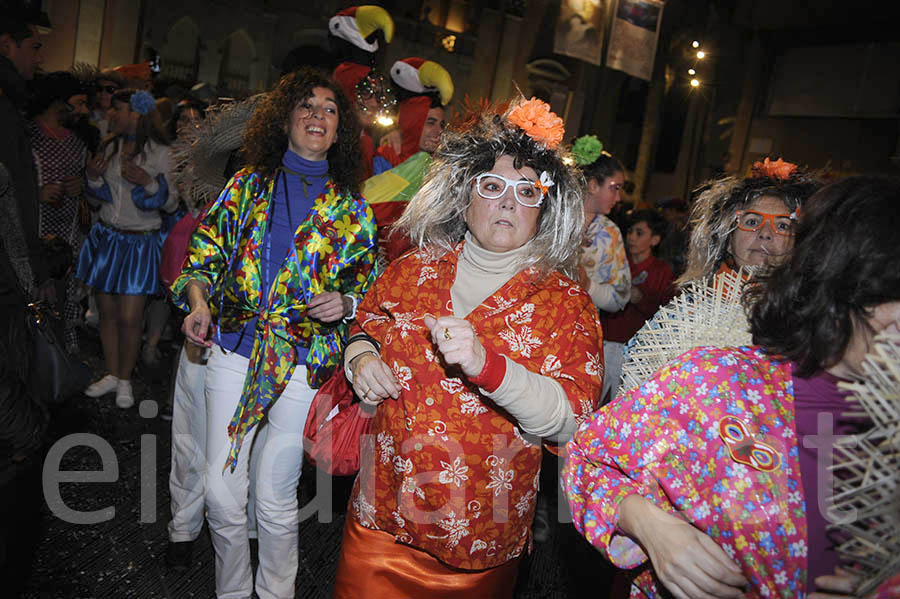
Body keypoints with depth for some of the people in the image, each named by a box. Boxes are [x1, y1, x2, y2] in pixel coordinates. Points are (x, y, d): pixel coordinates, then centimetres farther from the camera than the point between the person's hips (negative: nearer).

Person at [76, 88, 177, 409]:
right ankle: (112, 374, 25)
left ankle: (125, 379, 16)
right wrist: (94, 177, -5)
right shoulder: (110, 147, 8)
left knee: (129, 318, -4)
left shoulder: (161, 153, -8)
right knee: (107, 311, 9)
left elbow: (171, 203, -6)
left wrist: (149, 181, -22)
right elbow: (100, 198, 15)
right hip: (106, 236, 5)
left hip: (140, 242, -5)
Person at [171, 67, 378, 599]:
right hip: (234, 350, 2)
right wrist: (200, 301, -7)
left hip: (303, 361, -1)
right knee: (221, 493, 7)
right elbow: (206, 253, 11)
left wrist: (344, 303, -12)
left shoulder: (351, 207, 5)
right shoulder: (248, 184, 8)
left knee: (276, 499, 5)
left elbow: (370, 285, 8)